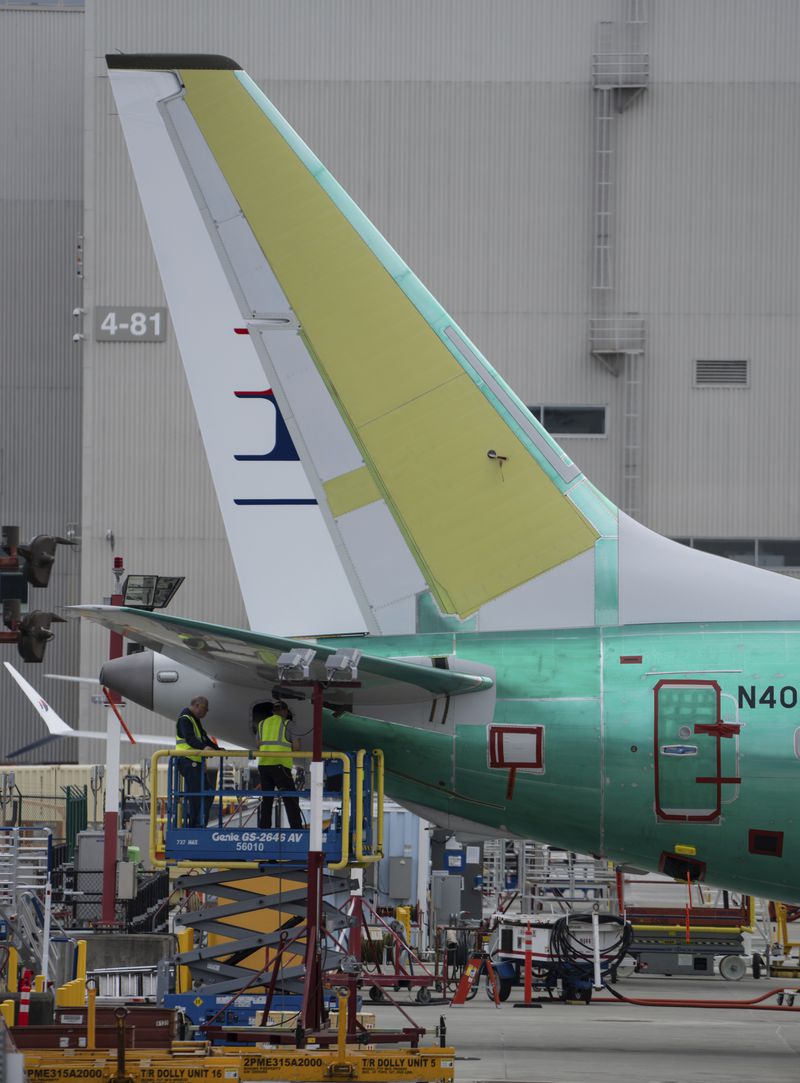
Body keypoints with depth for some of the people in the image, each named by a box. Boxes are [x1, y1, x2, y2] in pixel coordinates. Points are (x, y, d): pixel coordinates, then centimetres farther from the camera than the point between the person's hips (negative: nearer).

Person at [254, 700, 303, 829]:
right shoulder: (287, 724, 0)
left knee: (266, 799, 11)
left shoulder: (262, 724, 16)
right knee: (290, 800, -2)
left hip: (263, 764, 5)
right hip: (280, 765, -5)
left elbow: (259, 745, 15)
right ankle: (296, 828, -6)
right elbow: (296, 747, -2)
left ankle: (263, 828, 9)